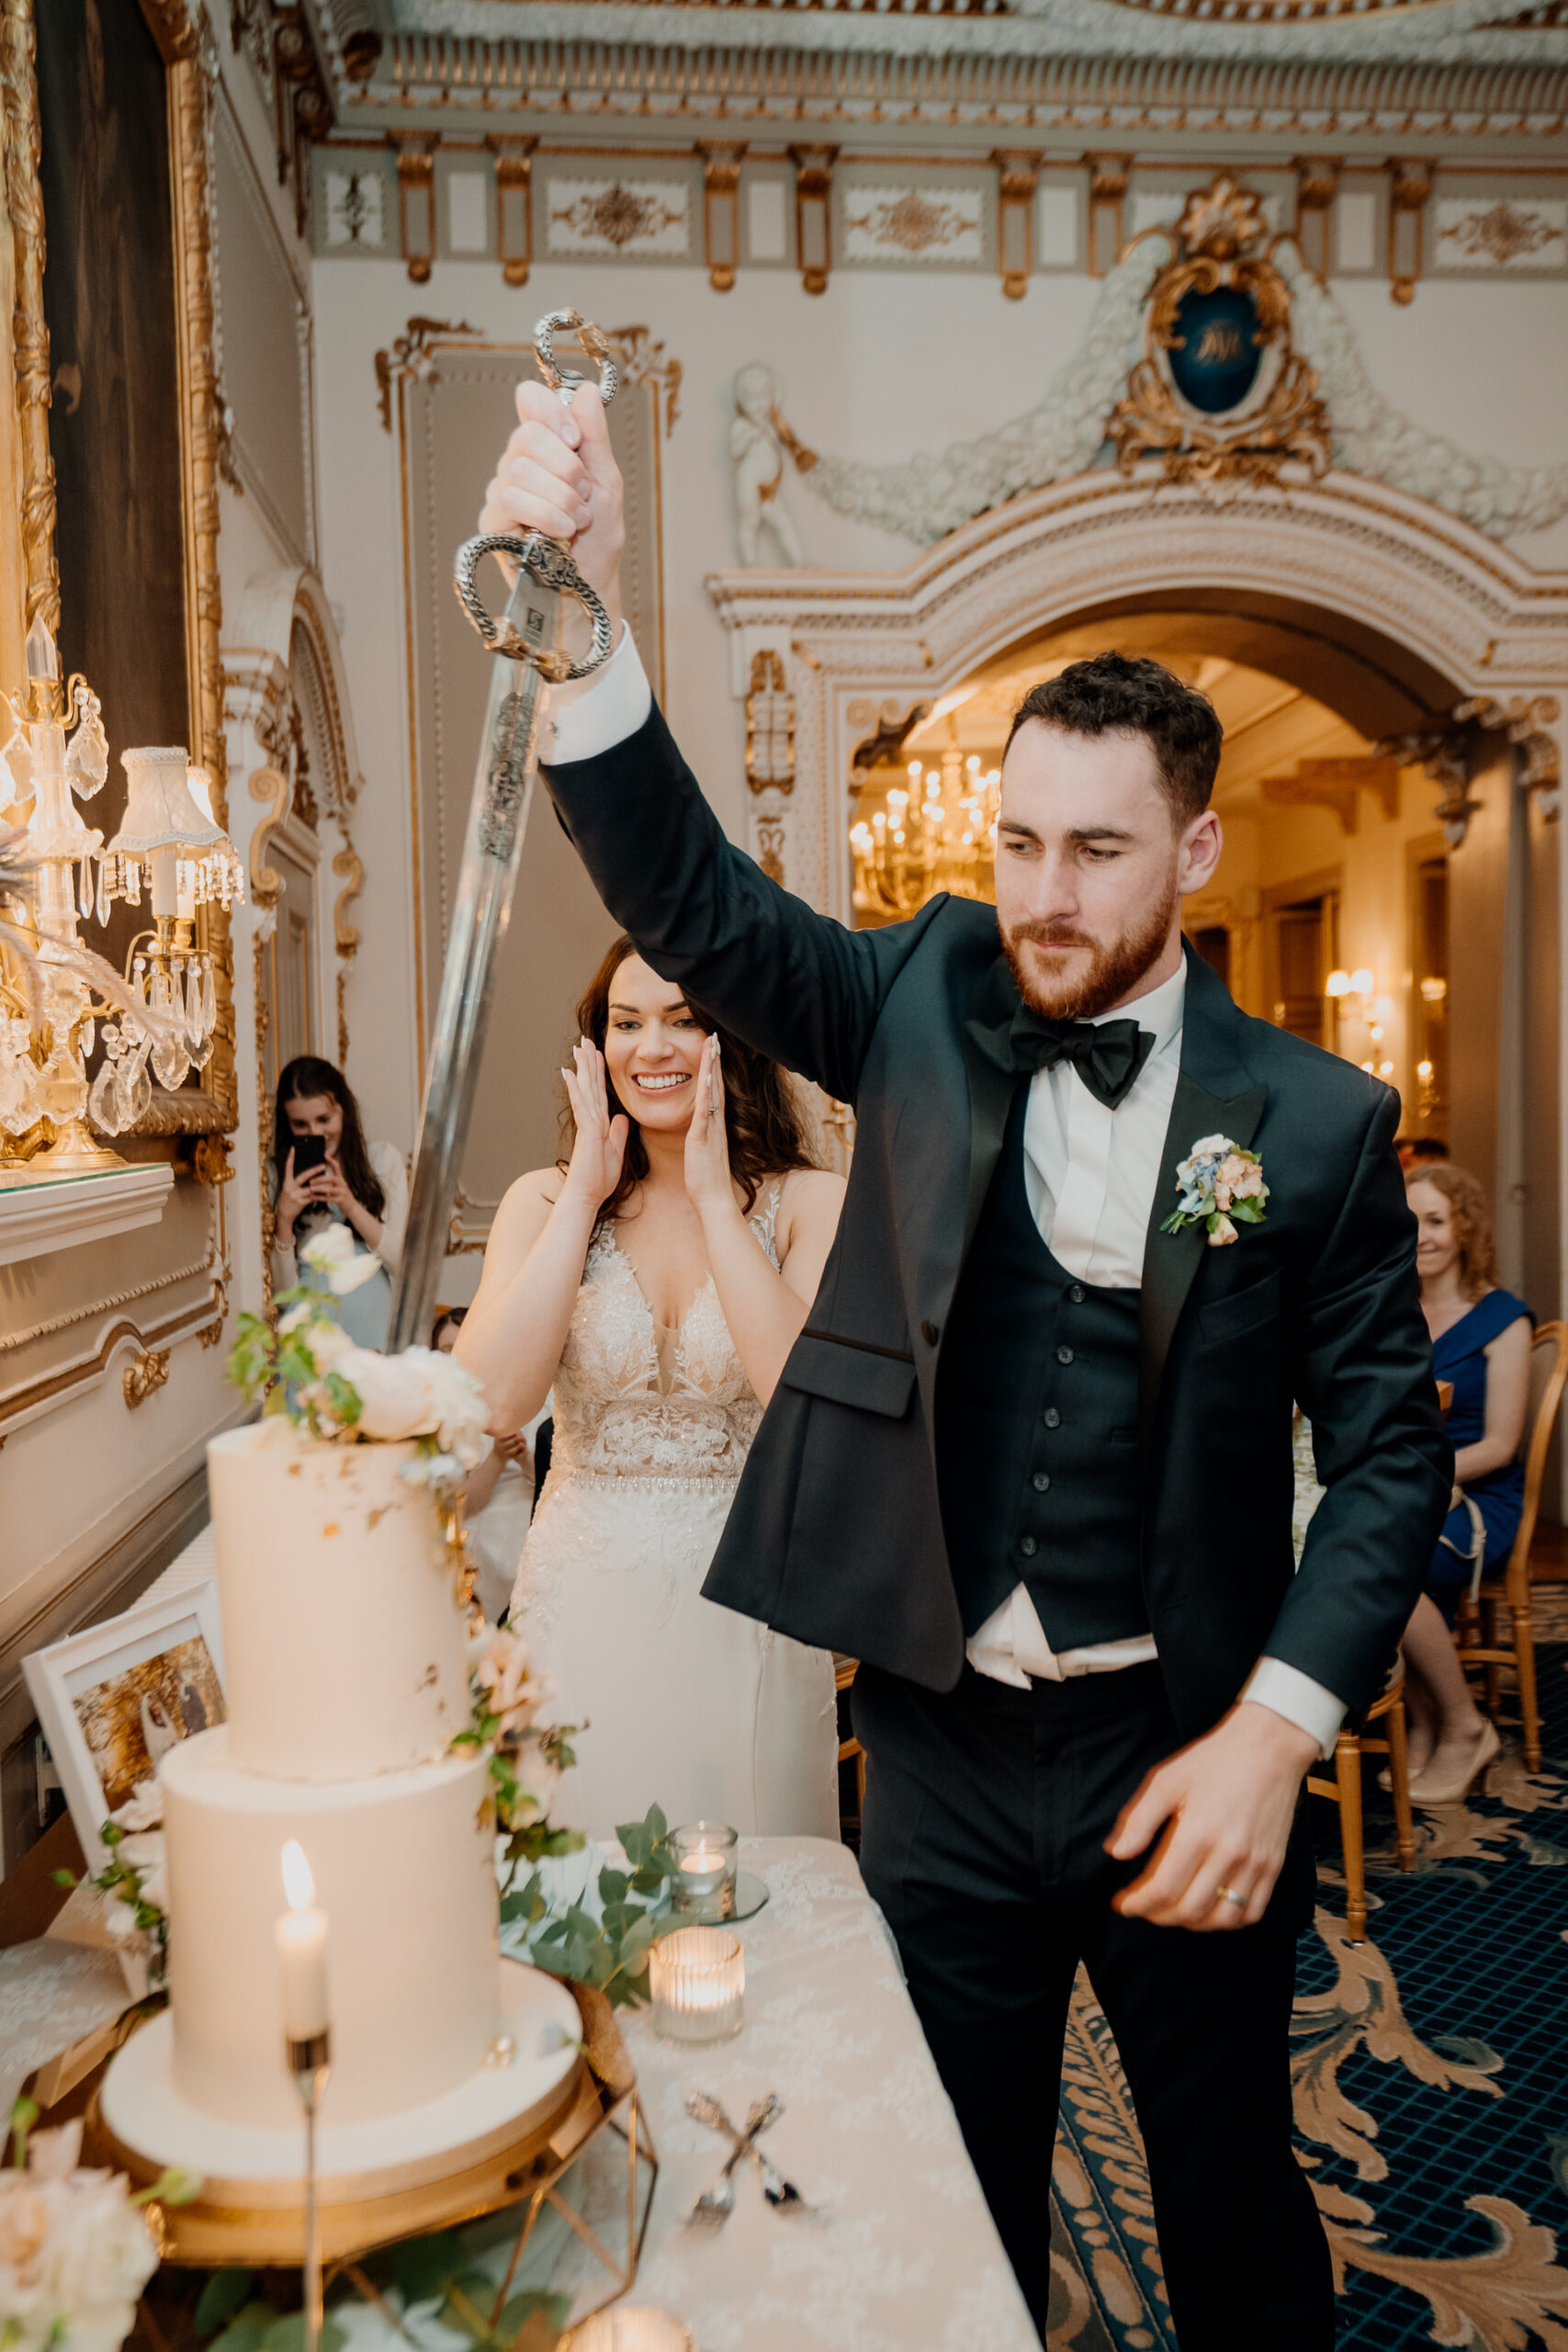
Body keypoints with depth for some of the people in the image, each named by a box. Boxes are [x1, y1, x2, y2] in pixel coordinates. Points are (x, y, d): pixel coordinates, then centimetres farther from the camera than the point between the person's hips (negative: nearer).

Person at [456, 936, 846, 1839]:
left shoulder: (810, 1203, -6)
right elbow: (490, 1403, -14)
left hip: (745, 1611, -1)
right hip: (582, 1608, 1)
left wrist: (715, 1200, -18)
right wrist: (584, 1198, -13)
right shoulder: (544, 1200, 0)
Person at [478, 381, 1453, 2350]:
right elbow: (690, 899, -15)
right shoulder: (929, 1010, -2)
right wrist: (583, 624, -30)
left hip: (1182, 1746, 0)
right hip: (941, 1739, 1)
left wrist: (1271, 1734, -15)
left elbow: (1389, 1446, -4)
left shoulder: (1313, 1121, -7)